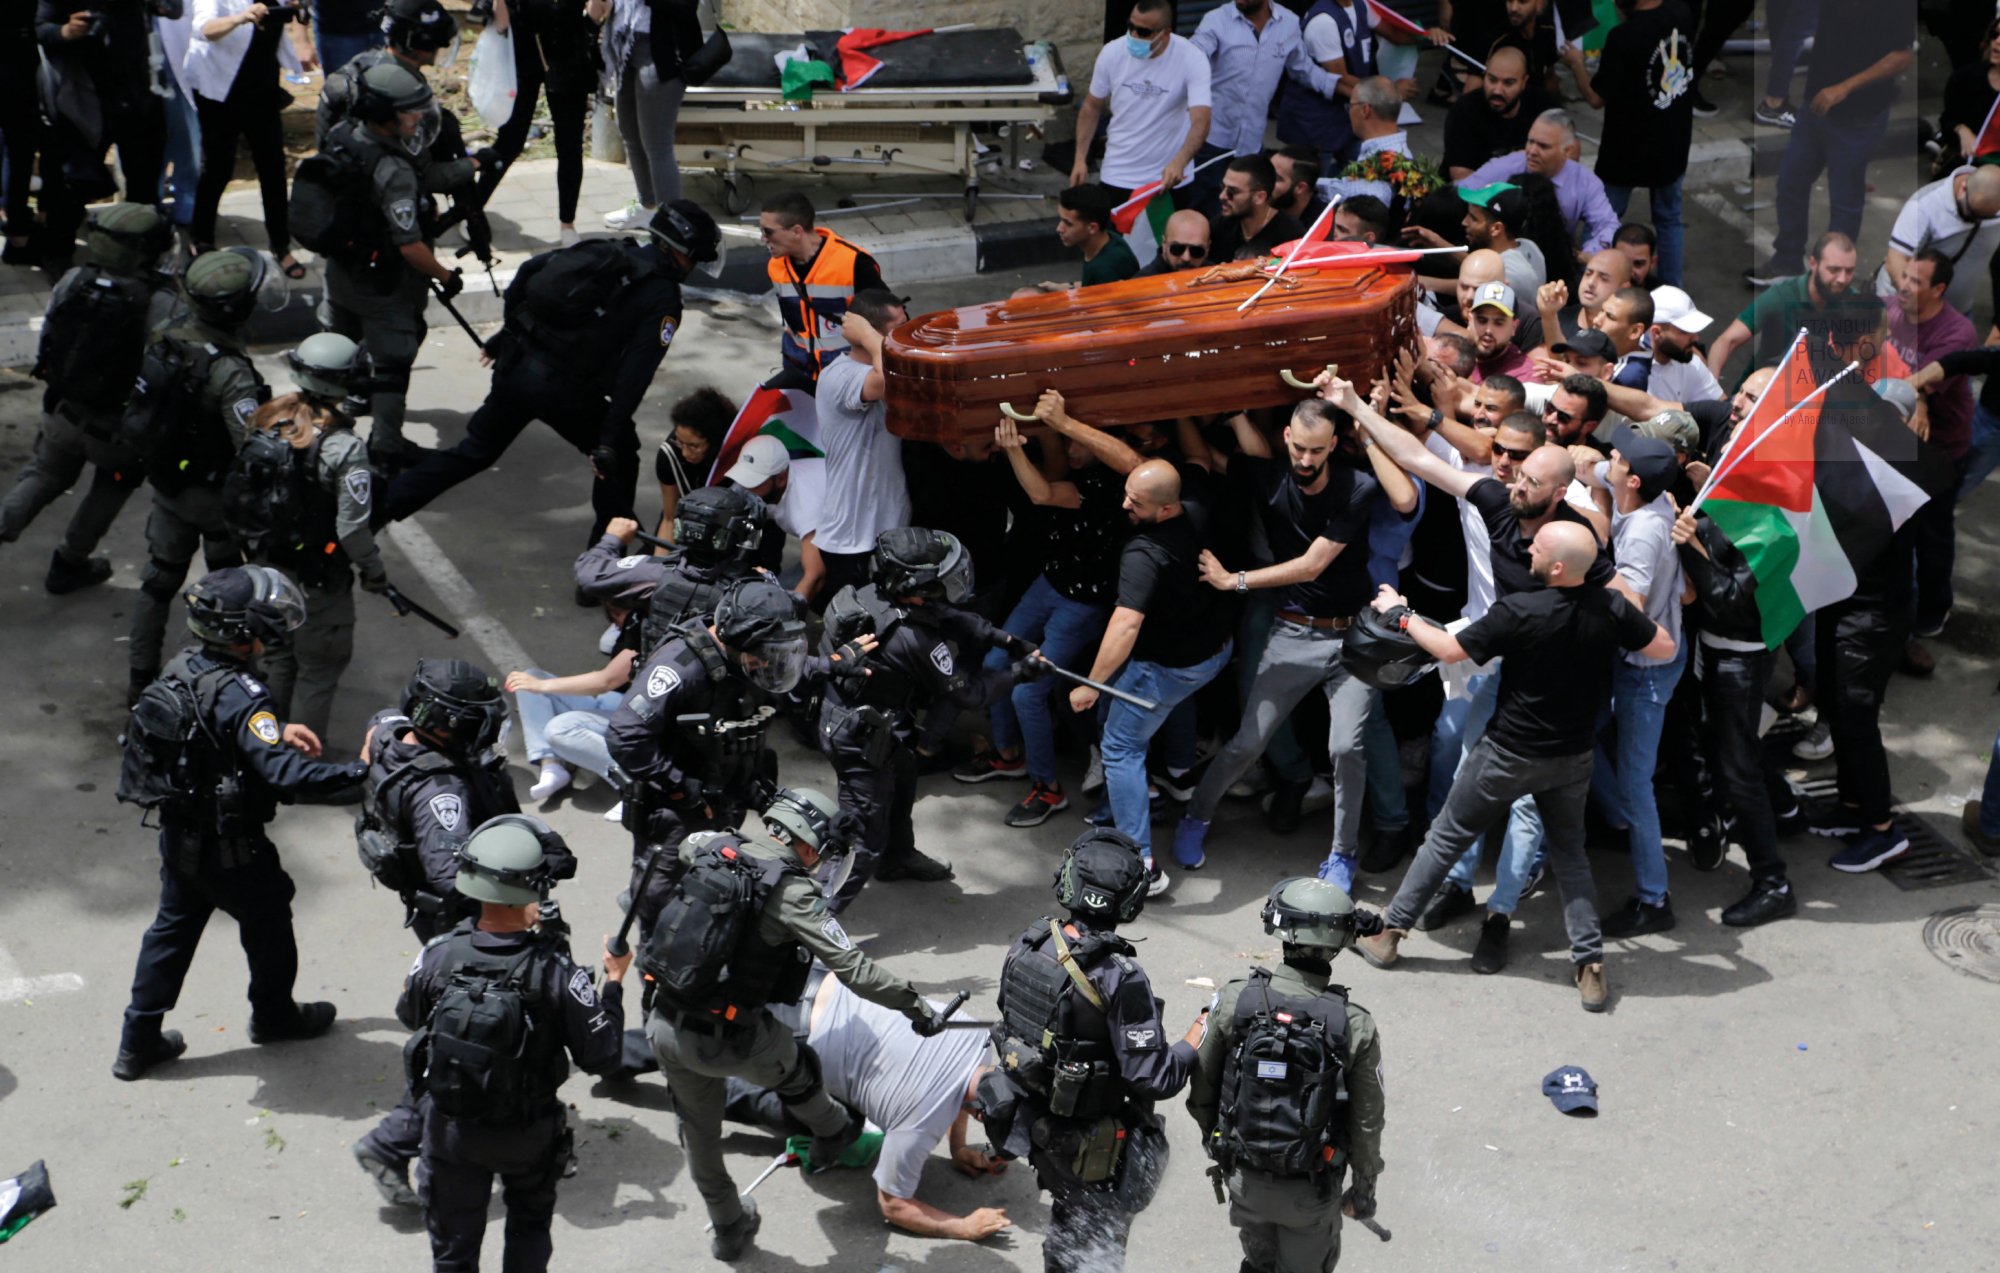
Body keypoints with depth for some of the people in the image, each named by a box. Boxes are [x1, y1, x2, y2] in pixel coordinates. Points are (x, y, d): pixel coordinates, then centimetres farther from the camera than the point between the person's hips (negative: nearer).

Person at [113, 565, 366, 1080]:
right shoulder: (239, 695, -31)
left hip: (179, 836, 7)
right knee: (268, 923, 19)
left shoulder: (183, 668, -5)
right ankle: (273, 1015, 43)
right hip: (230, 849, -7)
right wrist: (360, 770, -36)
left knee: (173, 927, 21)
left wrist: (277, 730, 9)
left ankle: (138, 1042, 28)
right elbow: (283, 773, -39)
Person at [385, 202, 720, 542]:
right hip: (566, 391, -6)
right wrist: (610, 441, -14)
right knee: (620, 456, 19)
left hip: (514, 366, 6)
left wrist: (510, 333, 23)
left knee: (471, 453, 22)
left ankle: (380, 505, 24)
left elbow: (529, 270, 13)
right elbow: (635, 372, -14)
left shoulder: (604, 250, 14)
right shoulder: (663, 299, -5)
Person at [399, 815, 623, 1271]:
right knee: (529, 1225, 29)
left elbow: (408, 1014, 1)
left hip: (451, 1130, 1)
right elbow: (601, 1057, -18)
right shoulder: (557, 974, -29)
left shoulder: (439, 958, -22)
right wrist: (614, 981, -5)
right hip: (528, 1136, -1)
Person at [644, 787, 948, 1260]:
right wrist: (917, 1007, -8)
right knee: (798, 1071, 27)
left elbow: (686, 846, 28)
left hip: (665, 1024, 6)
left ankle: (728, 1230, 44)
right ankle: (832, 1133, 55)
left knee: (699, 1131, 25)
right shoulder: (792, 892, -17)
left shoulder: (712, 848, 0)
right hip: (726, 1040, -6)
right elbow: (853, 968, -18)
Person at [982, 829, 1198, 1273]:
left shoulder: (1026, 946, -9)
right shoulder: (1121, 978, -29)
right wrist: (1195, 1042, -9)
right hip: (1089, 1144, -6)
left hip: (1033, 1122, 6)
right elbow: (1151, 1078, -26)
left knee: (1068, 1214, 30)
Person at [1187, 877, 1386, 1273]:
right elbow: (1367, 1122, -10)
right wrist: (1364, 1187, 7)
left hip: (1244, 1177, 2)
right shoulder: (1356, 1027, -20)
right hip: (1311, 1191, -2)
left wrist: (1214, 1139, 14)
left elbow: (1201, 1089, -6)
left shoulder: (1234, 999, -18)